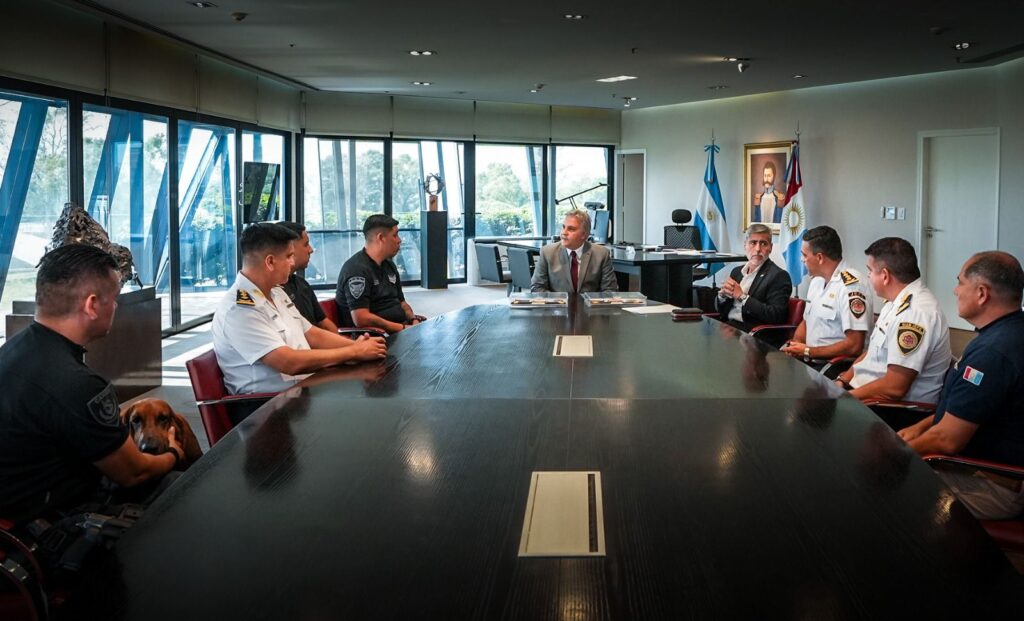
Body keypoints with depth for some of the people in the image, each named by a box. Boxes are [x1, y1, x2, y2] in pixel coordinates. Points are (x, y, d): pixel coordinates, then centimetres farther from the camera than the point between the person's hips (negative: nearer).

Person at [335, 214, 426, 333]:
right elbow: (361, 319, -21)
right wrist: (403, 328, -17)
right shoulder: (357, 269, -12)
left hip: (400, 328, 9)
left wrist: (413, 319, 4)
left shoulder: (389, 265, 18)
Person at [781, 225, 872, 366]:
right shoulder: (817, 279, 13)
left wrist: (807, 352, -14)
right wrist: (793, 346, 1)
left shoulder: (851, 285, -15)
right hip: (810, 360, 8)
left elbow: (855, 346, -19)